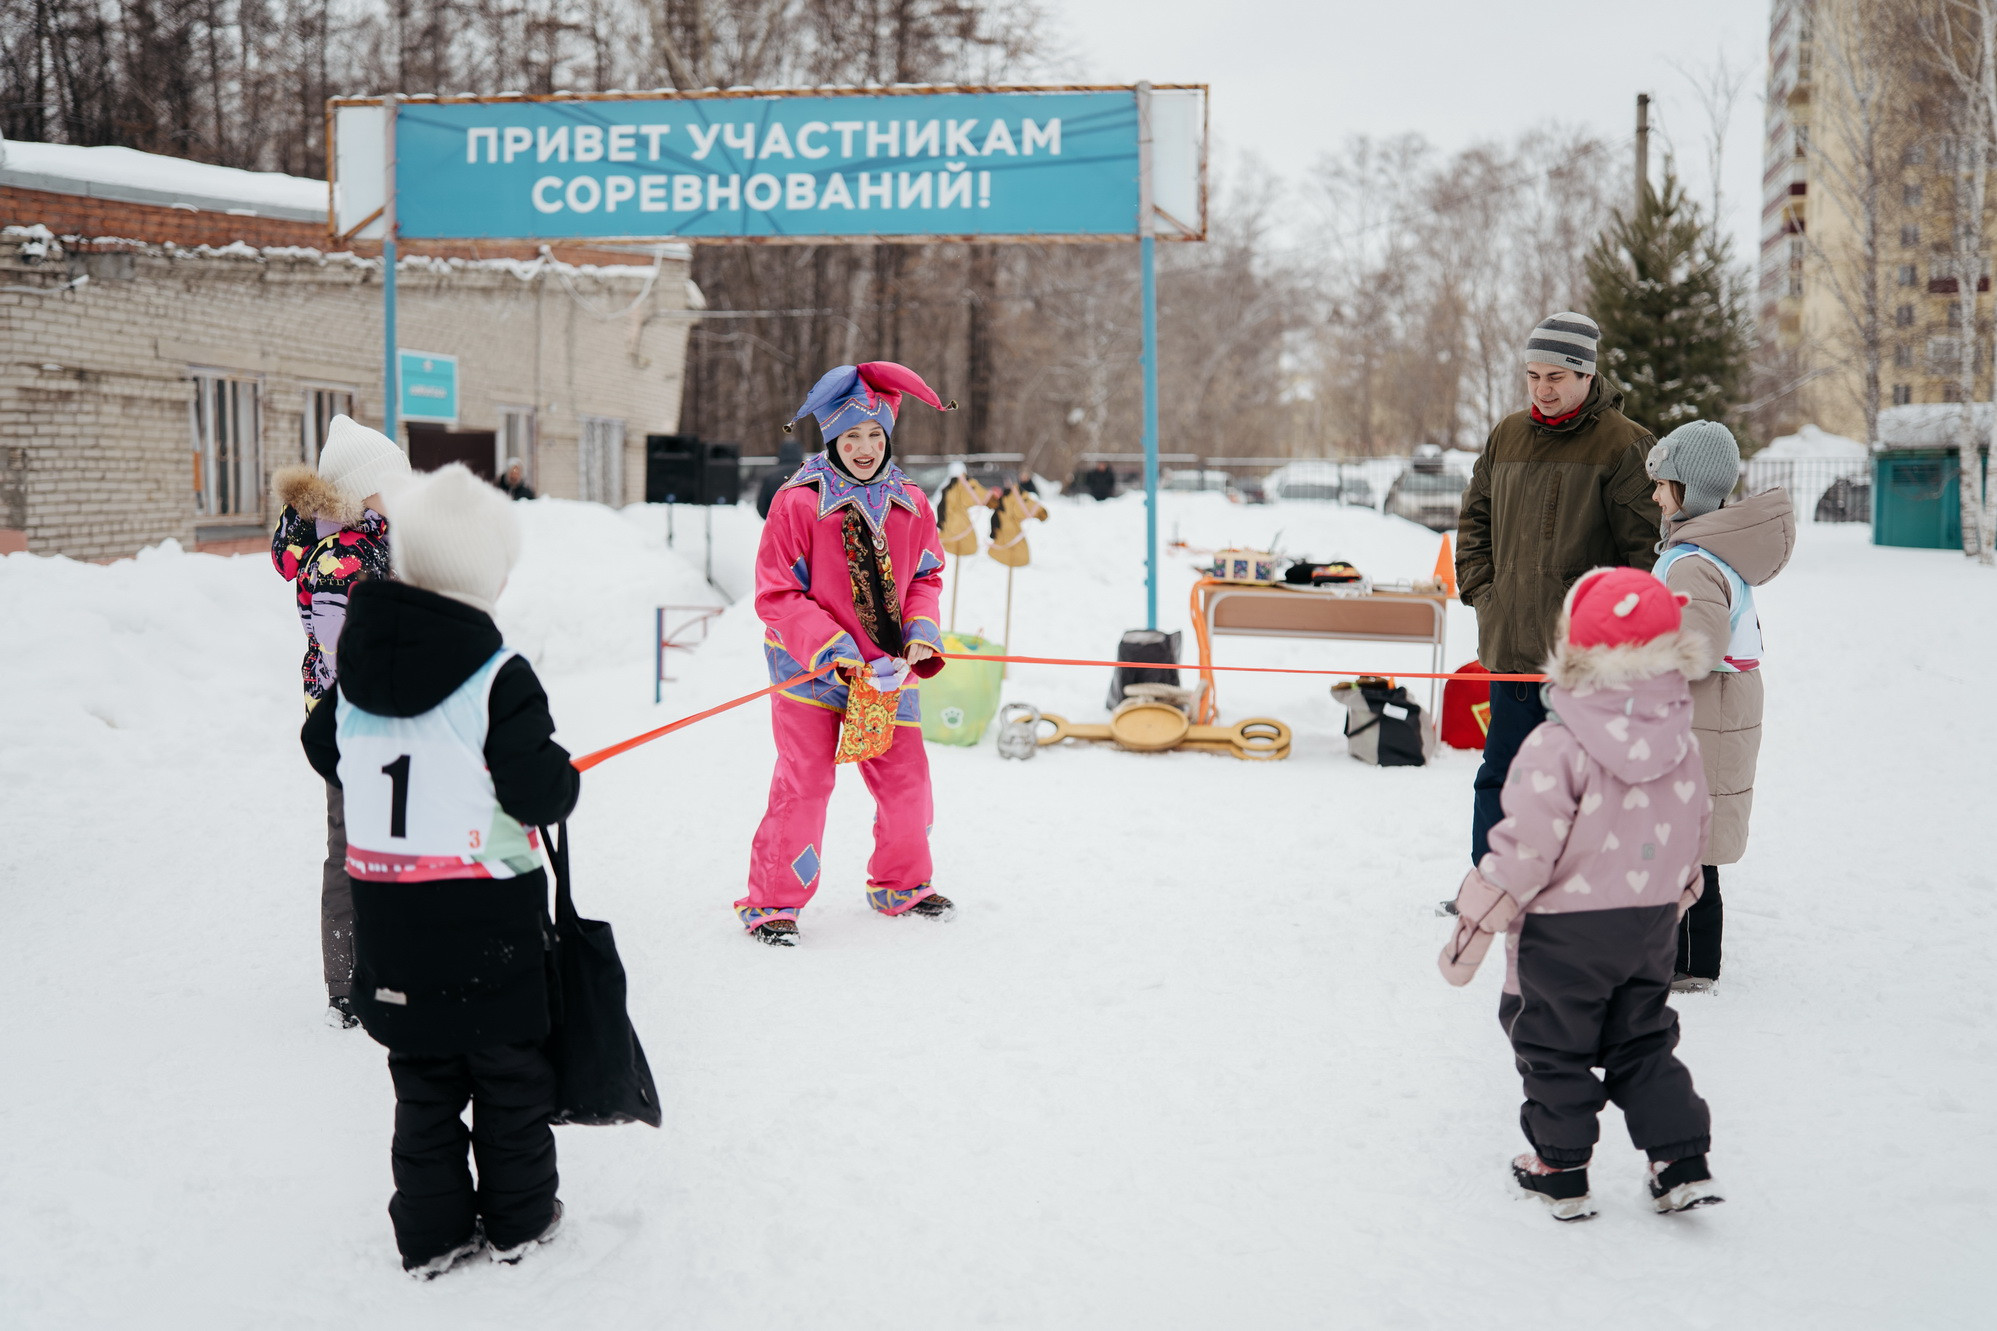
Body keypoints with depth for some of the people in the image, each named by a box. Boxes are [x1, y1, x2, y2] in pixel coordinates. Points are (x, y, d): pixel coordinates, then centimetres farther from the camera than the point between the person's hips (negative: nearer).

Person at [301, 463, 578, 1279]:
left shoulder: (356, 668, 1)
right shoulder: (497, 676, -18)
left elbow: (326, 754, 15)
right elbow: (543, 790, -18)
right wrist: (562, 778, 3)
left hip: (390, 919, 5)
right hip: (488, 914, -5)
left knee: (422, 1077, 15)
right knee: (508, 1067, 12)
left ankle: (430, 1233, 21)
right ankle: (518, 1218, 24)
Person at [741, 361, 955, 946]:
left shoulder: (910, 504, 3)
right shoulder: (798, 503, -12)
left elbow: (925, 577, 14)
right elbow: (776, 595, -12)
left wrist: (921, 633, -4)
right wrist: (833, 650, -20)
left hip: (887, 670, 5)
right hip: (811, 670, -5)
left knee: (906, 777, 9)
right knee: (804, 780, -9)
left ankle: (902, 885, 30)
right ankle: (773, 900, 4)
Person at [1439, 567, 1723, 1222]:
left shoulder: (1558, 745, -22)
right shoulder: (1681, 740, -2)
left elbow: (1523, 848, -21)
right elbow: (1694, 831, 10)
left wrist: (1470, 933, -12)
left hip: (1565, 931, -6)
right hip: (1652, 925, 6)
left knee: (1553, 1047, 11)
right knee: (1644, 1043, 20)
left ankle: (1560, 1171, 20)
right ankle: (1682, 1164, 18)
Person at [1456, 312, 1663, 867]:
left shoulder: (1623, 445, -7)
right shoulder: (1506, 436, 11)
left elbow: (1646, 549, -9)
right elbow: (1474, 520, 23)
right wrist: (1480, 590, 10)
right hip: (1510, 645, 5)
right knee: (1499, 775, 12)